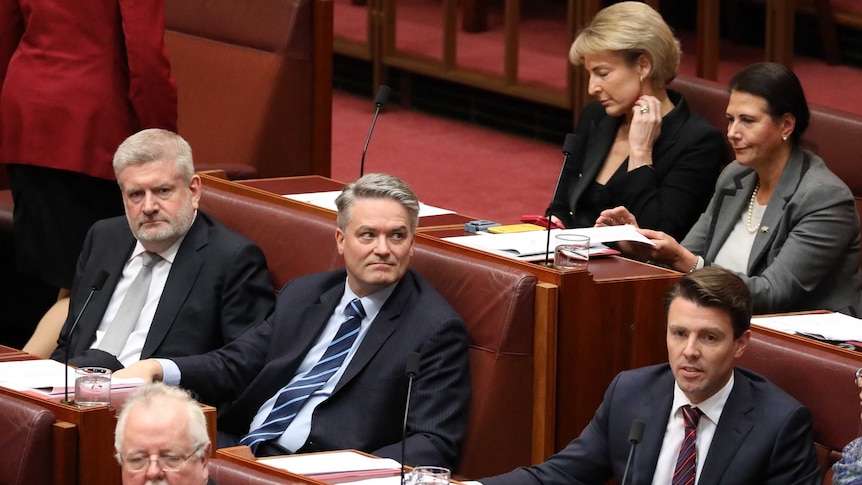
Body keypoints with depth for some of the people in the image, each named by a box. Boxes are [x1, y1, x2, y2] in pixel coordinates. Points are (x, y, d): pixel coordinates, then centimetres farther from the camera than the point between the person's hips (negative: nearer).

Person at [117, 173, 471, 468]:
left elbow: (434, 445, -10)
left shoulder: (437, 330, -3)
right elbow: (235, 365, 18)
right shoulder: (303, 296, 17)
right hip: (239, 448, 7)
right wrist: (156, 369, -2)